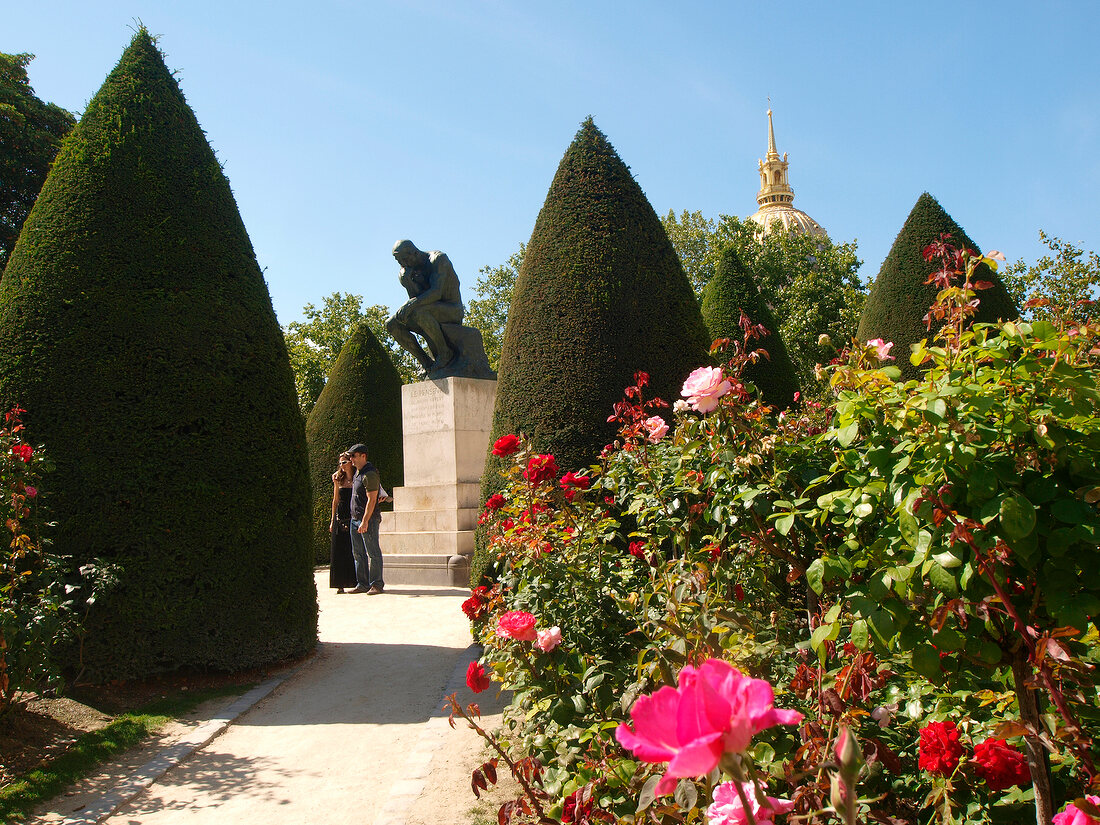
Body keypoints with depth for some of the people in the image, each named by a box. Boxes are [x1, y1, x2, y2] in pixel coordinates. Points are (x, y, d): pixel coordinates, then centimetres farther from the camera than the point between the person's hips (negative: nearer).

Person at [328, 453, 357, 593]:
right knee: (339, 551, 1)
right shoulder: (338, 480, 10)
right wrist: (332, 520, 14)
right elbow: (335, 500, 15)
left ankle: (355, 582, 5)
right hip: (340, 518, 3)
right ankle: (340, 584, 5)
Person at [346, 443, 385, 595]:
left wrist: (365, 521, -22)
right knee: (358, 553, 10)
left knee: (372, 552, -4)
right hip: (355, 518, 10)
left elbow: (371, 500, -19)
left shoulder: (370, 474, -14)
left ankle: (376, 584, 2)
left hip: (369, 519, -10)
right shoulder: (357, 472, 16)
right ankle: (362, 584, 16)